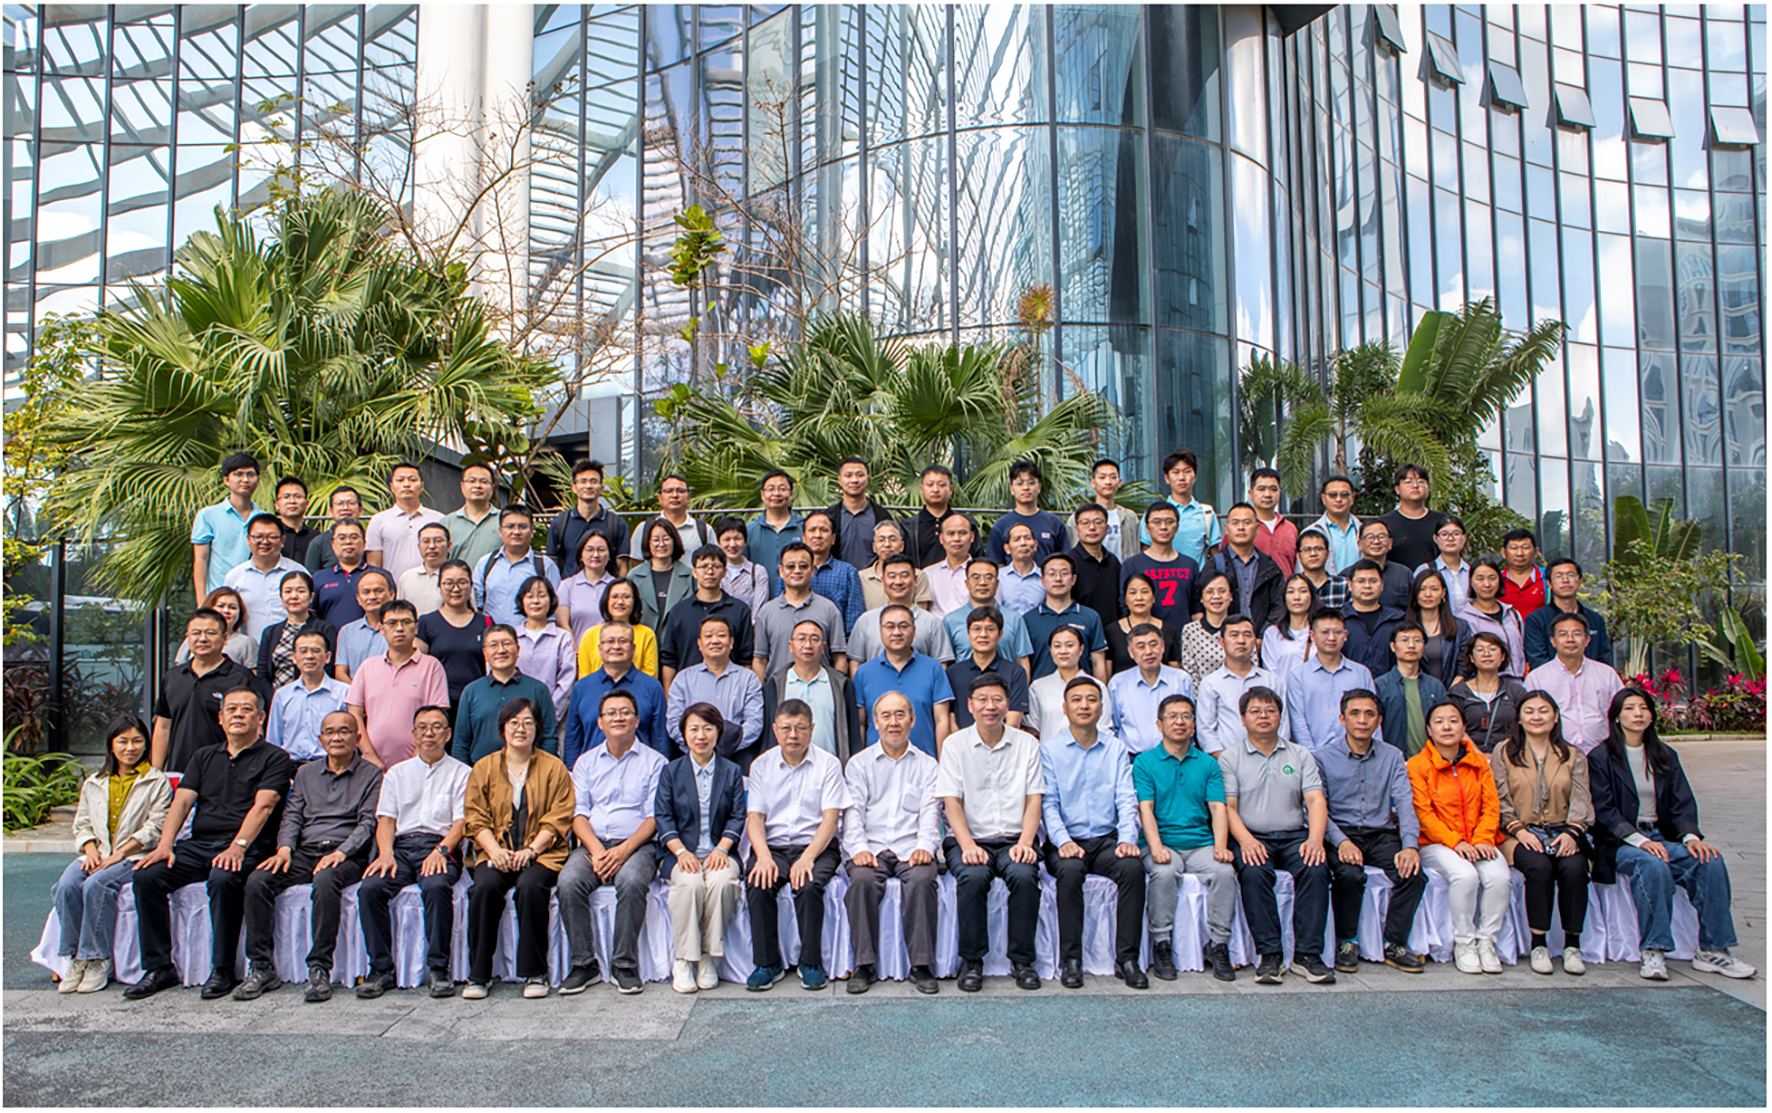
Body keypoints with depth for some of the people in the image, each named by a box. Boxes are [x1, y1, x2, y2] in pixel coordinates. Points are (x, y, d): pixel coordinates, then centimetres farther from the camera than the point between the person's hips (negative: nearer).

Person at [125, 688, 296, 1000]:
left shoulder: (274, 758, 5)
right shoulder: (204, 757, 22)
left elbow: (263, 806, -9)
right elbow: (181, 802, 11)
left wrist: (238, 846, -23)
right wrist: (164, 845, -6)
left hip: (247, 848, -5)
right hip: (198, 844, 5)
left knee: (223, 879, -35)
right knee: (146, 876, -18)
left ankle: (223, 970, -21)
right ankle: (159, 968, -9)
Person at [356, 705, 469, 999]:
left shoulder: (461, 773, 13)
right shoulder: (397, 773, 23)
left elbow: (461, 822, 3)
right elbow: (386, 819, 14)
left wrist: (441, 850, -16)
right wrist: (386, 853, -6)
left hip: (441, 847, -3)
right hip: (401, 845, 3)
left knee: (436, 887, -34)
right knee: (370, 888, -26)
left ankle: (438, 969, -24)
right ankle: (381, 969, -16)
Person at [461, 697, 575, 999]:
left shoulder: (553, 767, 8)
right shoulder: (484, 768, 14)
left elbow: (558, 819, 1)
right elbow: (475, 818, 8)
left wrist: (531, 849, -13)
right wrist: (495, 850, -10)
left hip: (541, 853, -2)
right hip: (497, 852, 2)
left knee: (530, 886, -32)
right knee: (485, 886, -29)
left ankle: (535, 973, -18)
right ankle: (478, 975, -16)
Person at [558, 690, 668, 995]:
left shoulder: (654, 761, 9)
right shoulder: (586, 761, 18)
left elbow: (655, 817, 0)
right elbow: (578, 813, 9)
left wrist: (624, 850, -15)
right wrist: (596, 849, -10)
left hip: (637, 845, -2)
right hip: (593, 844, 3)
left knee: (632, 883, -34)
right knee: (569, 883, -28)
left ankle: (624, 964, -21)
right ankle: (583, 964, -15)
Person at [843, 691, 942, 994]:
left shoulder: (927, 765, 18)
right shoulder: (859, 764, 17)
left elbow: (930, 812, 7)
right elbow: (852, 812, 6)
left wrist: (924, 847, -13)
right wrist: (859, 848, -12)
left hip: (912, 850, 0)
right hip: (871, 849, 0)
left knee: (922, 880, -31)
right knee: (862, 881, -31)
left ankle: (921, 966, -22)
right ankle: (864, 965, -21)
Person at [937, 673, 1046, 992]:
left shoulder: (1027, 744, 9)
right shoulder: (955, 745, 6)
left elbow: (1033, 798, 5)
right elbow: (951, 801, -1)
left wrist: (1025, 841, -11)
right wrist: (968, 844, -16)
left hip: (1014, 839, 1)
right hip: (969, 839, -1)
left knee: (1025, 875, -30)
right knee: (972, 877, -31)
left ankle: (1022, 961, -11)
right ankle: (971, 962, -13)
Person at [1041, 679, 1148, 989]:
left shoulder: (1116, 748, 12)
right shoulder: (1049, 749, 5)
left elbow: (1126, 799, 4)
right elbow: (1048, 803, -2)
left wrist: (1127, 839, -13)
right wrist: (1063, 841, -18)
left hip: (1107, 838, 2)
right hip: (1067, 841, -2)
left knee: (1133, 867, -28)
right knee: (1069, 870, -33)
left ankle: (1127, 958, -17)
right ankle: (1070, 960, -20)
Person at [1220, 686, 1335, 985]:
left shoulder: (1301, 756, 17)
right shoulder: (1229, 758, 10)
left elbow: (1316, 801, 5)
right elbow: (1228, 806, 0)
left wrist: (1315, 840, -14)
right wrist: (1245, 840, -19)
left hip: (1294, 835, 2)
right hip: (1252, 838, -2)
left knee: (1316, 869, -29)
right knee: (1254, 872, -33)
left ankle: (1307, 954, -23)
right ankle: (1269, 954, -26)